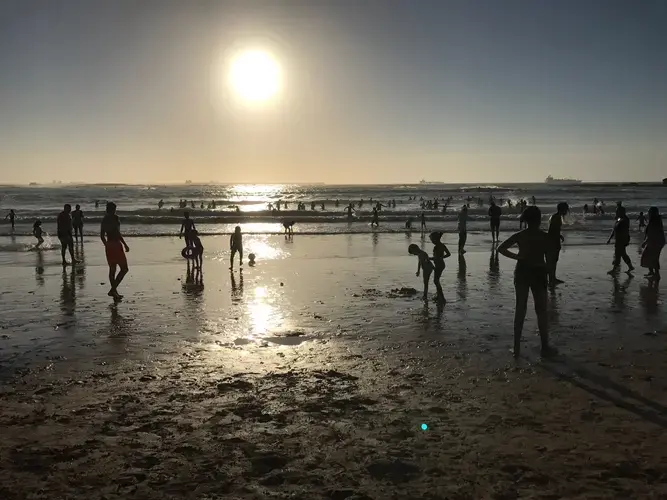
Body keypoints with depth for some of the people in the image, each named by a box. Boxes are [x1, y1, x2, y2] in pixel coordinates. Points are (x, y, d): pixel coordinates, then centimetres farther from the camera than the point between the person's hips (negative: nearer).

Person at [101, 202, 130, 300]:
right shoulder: (115, 218, -11)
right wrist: (125, 244, -16)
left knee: (112, 269, 14)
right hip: (116, 245, -8)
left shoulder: (104, 219, 12)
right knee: (124, 269, -3)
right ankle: (113, 289, -12)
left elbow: (102, 236, 16)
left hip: (108, 245, 8)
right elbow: (117, 233, -20)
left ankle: (114, 292, 19)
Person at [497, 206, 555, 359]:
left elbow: (501, 248, -7)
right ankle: (545, 347, 14)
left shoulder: (520, 235, -2)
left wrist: (516, 257, -1)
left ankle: (517, 347, 11)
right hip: (538, 273, -2)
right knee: (541, 311, 8)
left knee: (520, 310, 9)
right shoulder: (544, 236, -8)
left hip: (522, 272, 2)